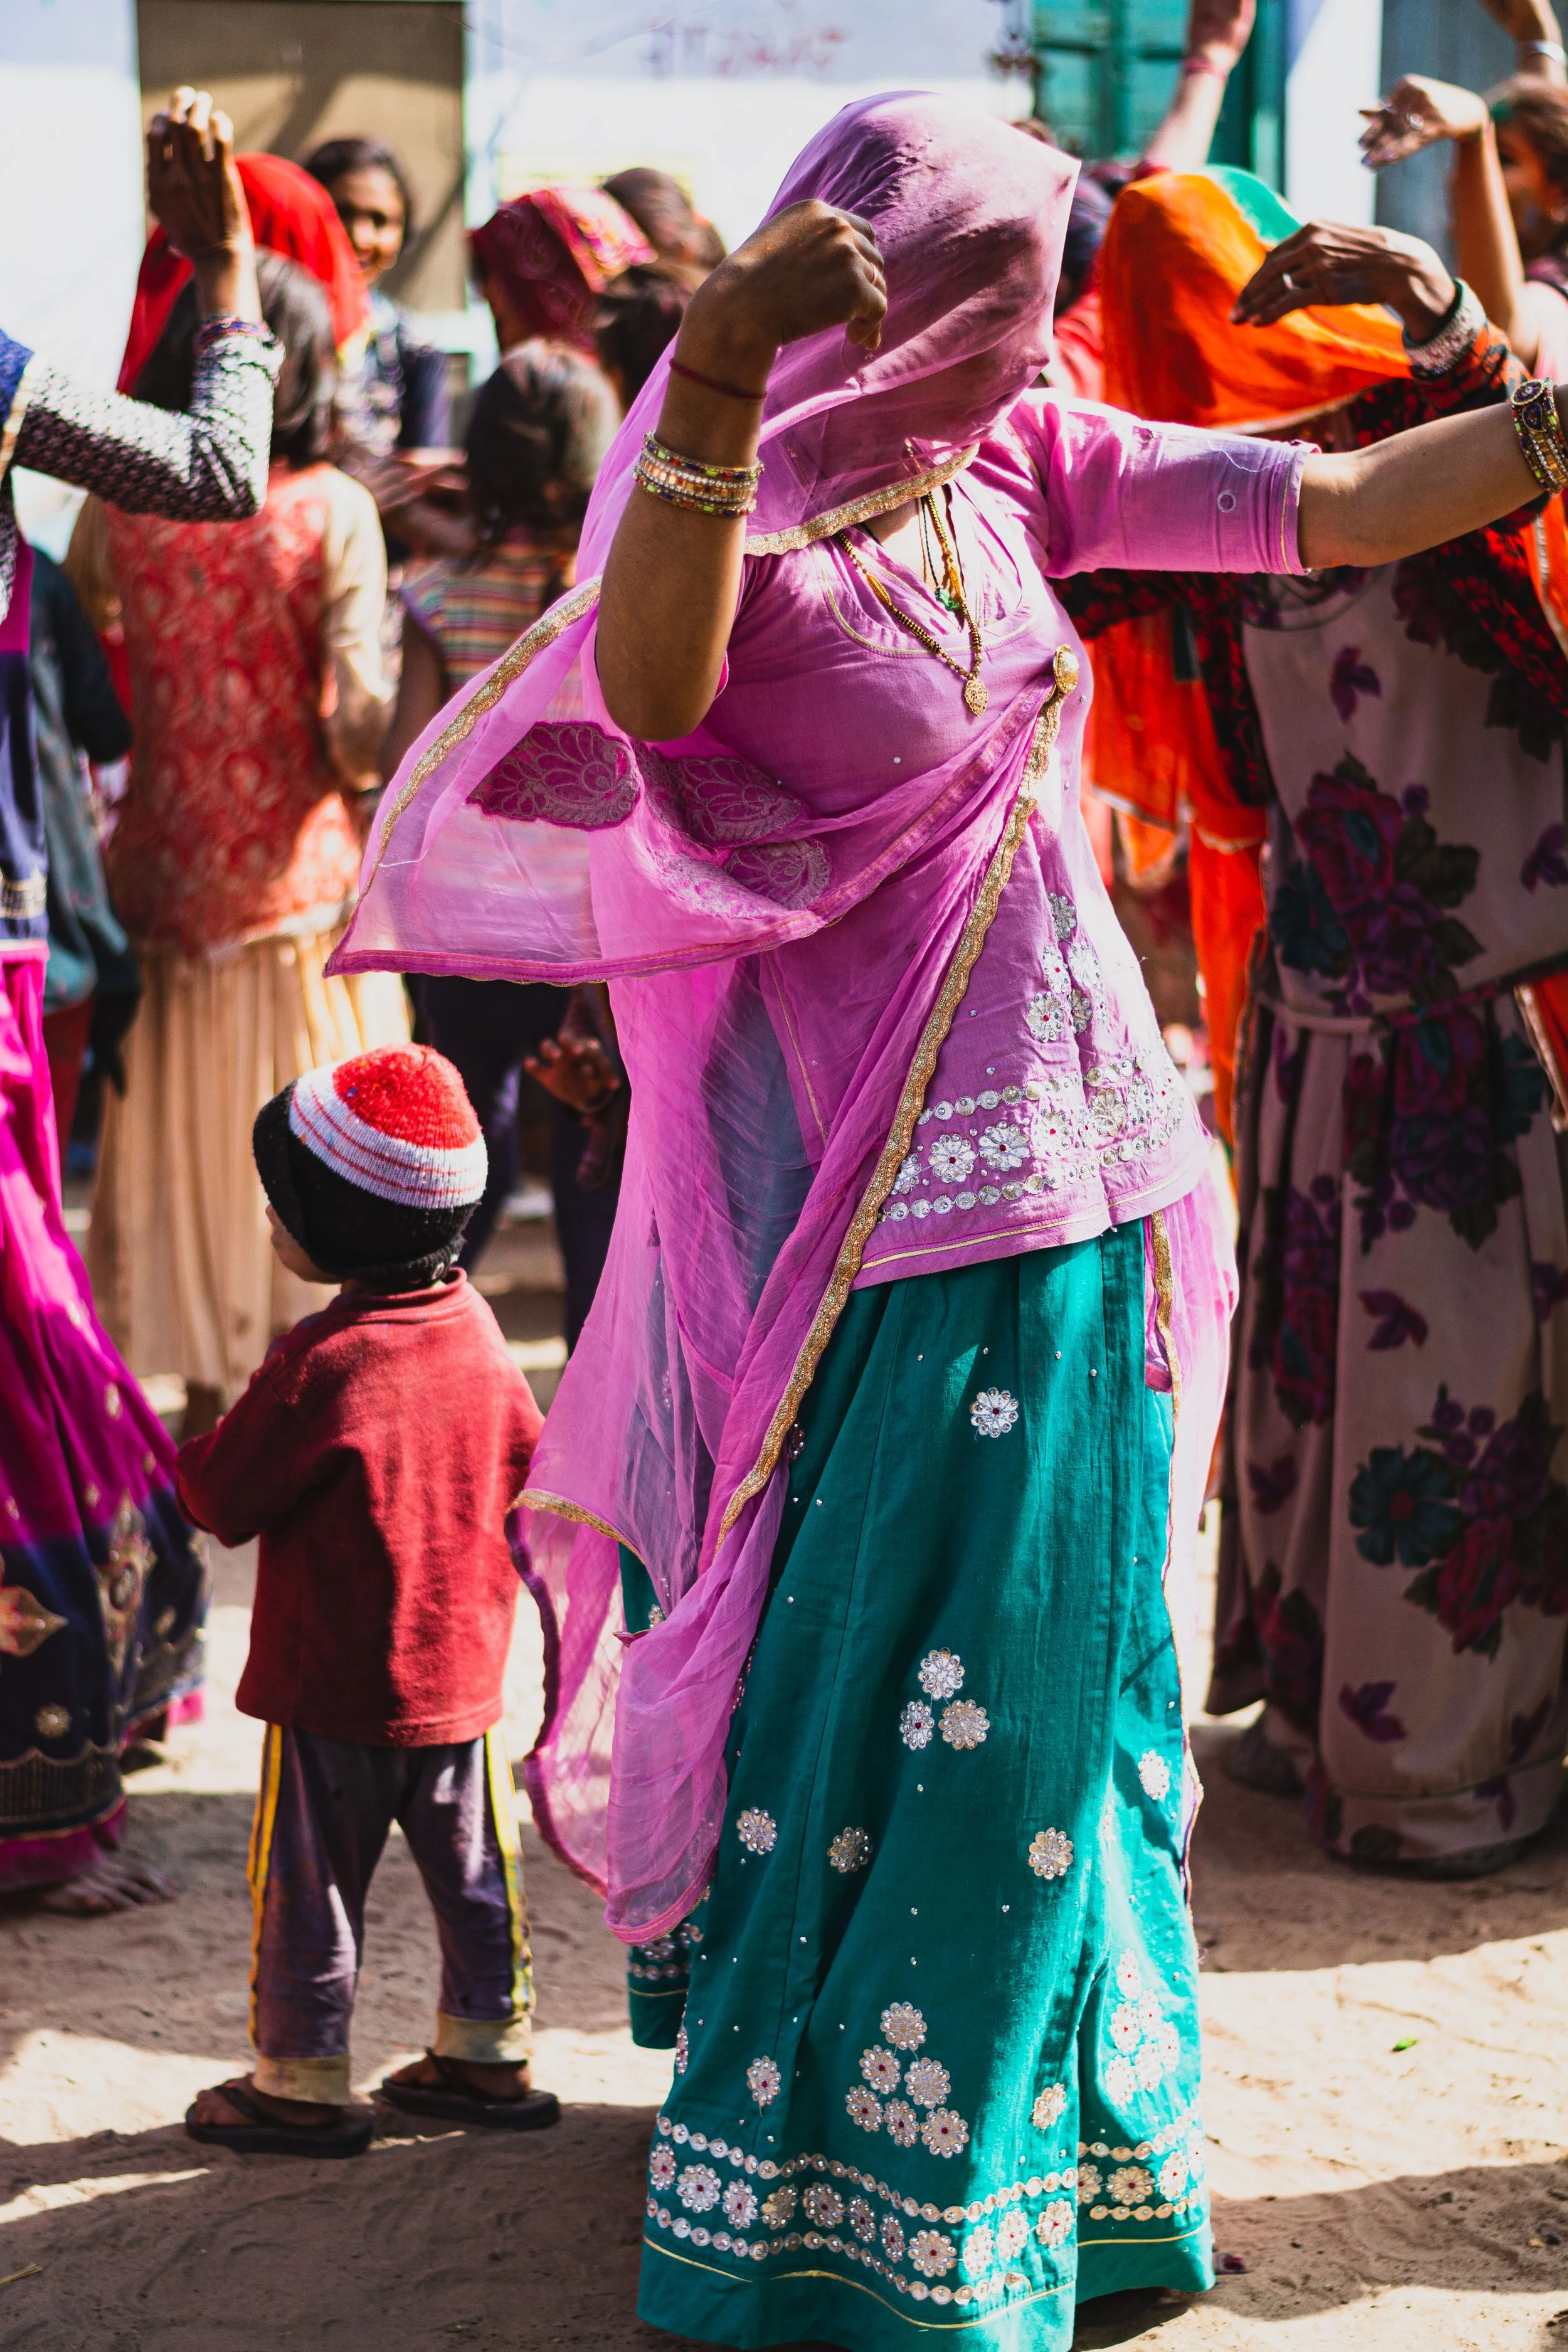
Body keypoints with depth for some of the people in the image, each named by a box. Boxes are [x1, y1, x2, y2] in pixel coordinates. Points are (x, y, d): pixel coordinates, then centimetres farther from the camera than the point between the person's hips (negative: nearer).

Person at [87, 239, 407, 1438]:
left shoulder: (131, 507, -2)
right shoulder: (332, 510, -11)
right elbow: (355, 721, -17)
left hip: (172, 877, 3)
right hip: (299, 878, -3)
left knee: (188, 1143, 15)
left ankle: (208, 1394, 23)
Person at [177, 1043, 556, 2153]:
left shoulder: (320, 1365, -24)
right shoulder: (478, 1332, -3)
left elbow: (221, 1498, -15)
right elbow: (530, 1471, 9)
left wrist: (197, 1453, 4)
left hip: (334, 1691, -6)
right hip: (464, 1676, 6)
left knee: (310, 1891, 7)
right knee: (475, 1874, 17)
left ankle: (301, 2087, 16)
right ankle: (488, 2053, 28)